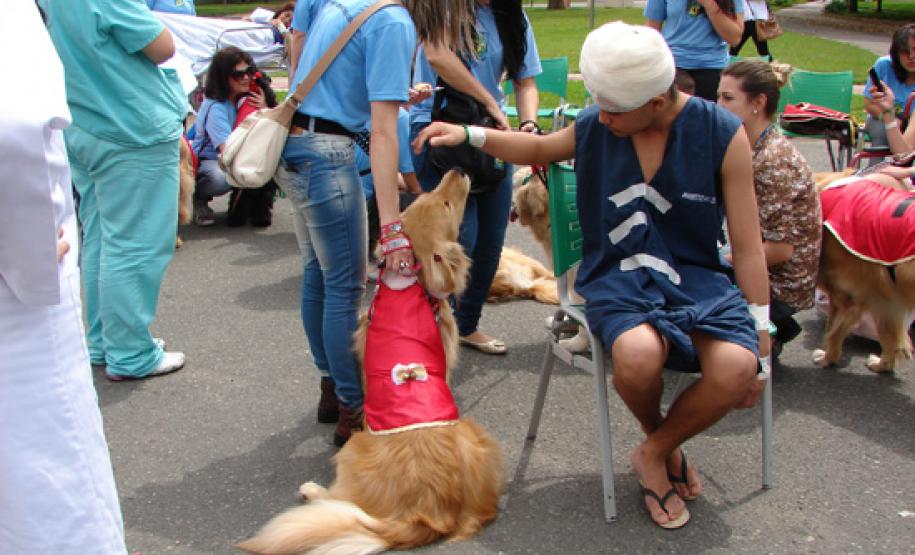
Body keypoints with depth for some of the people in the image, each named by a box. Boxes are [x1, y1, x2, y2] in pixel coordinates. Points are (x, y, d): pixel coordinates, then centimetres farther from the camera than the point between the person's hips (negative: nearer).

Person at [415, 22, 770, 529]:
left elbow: (747, 245, -4)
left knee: (736, 366, -31)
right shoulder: (593, 127, -1)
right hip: (617, 275, 0)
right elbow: (537, 148, 23)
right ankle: (661, 441, 3)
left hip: (696, 277, 0)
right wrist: (469, 134, 8)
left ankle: (654, 452, 1)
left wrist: (761, 336, -3)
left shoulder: (723, 135, -8)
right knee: (637, 354, -35)